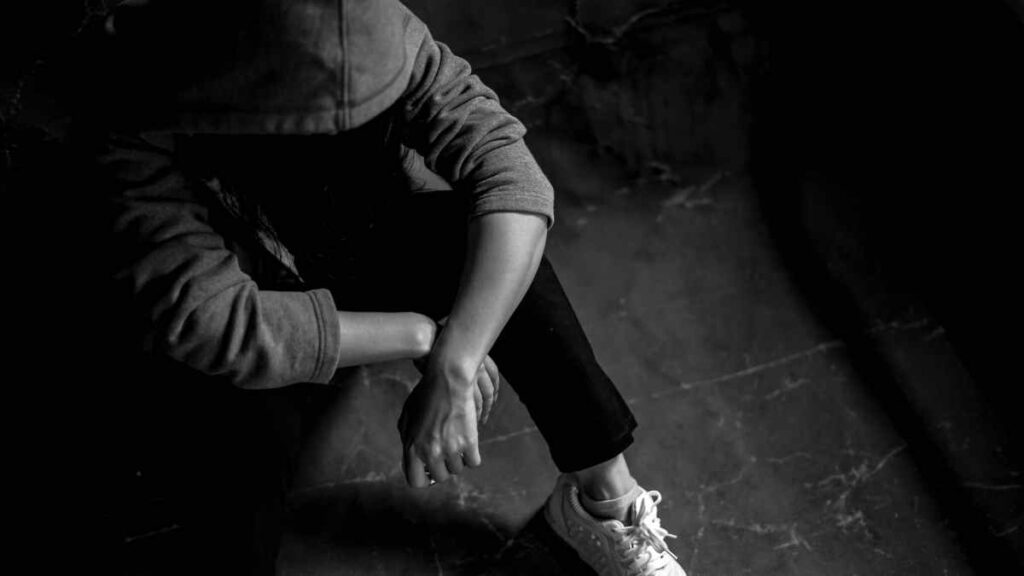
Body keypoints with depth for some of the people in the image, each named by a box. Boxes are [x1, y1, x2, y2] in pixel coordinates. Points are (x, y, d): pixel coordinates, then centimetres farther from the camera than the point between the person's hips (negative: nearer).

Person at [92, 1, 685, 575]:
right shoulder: (146, 135, -35)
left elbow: (514, 181, -36)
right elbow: (207, 319, -44)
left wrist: (451, 371, -46)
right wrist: (426, 332, -39)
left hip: (366, 251, 3)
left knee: (472, 235, -28)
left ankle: (603, 491, -16)